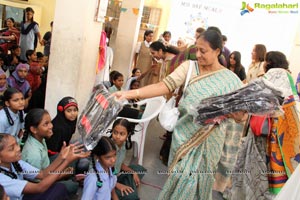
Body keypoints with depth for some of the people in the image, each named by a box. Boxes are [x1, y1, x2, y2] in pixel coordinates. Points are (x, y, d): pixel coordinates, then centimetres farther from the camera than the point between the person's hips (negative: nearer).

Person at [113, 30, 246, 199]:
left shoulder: (231, 80, -5)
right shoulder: (189, 67, -4)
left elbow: (242, 116, -3)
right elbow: (163, 86, -14)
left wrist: (240, 114, -28)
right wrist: (129, 94, -24)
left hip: (207, 143, -1)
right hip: (184, 137, 1)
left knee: (192, 185, 8)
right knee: (181, 181, 14)